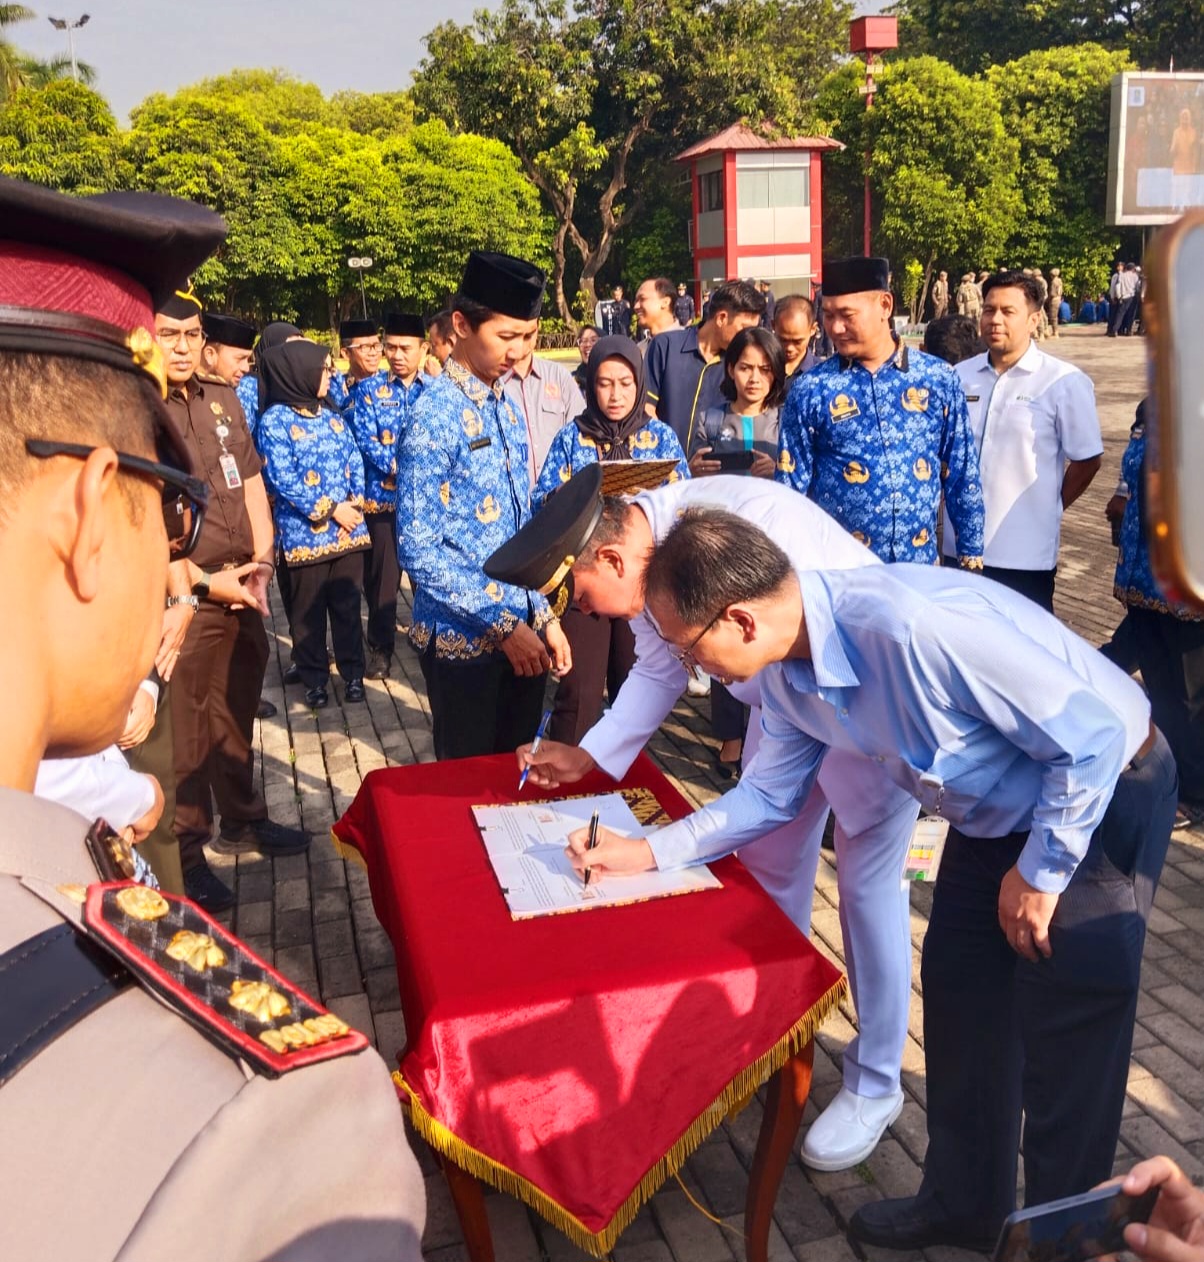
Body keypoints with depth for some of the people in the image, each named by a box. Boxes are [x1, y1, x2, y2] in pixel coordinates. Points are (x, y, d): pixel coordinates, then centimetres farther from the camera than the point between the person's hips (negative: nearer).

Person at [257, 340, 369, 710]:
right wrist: (331, 510, -14)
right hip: (305, 533, -5)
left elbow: (355, 462, 11)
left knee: (348, 605, 10)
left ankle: (353, 674, 22)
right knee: (309, 611, 7)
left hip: (348, 528, 5)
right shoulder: (274, 421, -8)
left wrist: (355, 503, -6)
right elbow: (282, 479, -14)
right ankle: (314, 679, 20)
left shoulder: (333, 417, 12)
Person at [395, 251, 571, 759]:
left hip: (522, 629, 7)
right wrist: (502, 624, -17)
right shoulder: (434, 415, -15)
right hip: (464, 639, -7)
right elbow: (418, 550, -19)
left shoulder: (506, 405, 8)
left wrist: (542, 616, 9)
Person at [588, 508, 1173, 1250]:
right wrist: (644, 852, 0)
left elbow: (1094, 735, -30)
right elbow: (771, 795, 6)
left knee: (1065, 1044, 2)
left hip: (1102, 798, -7)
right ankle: (966, 1205, 36)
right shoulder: (787, 672, -11)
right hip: (997, 812, 8)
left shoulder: (910, 626, -38)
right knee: (959, 1002, 14)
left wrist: (1040, 873, -18)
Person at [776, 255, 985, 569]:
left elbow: (962, 476, 6)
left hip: (919, 563, 2)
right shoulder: (810, 391, -5)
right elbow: (790, 489, -1)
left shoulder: (938, 378, 0)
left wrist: (971, 553, 6)